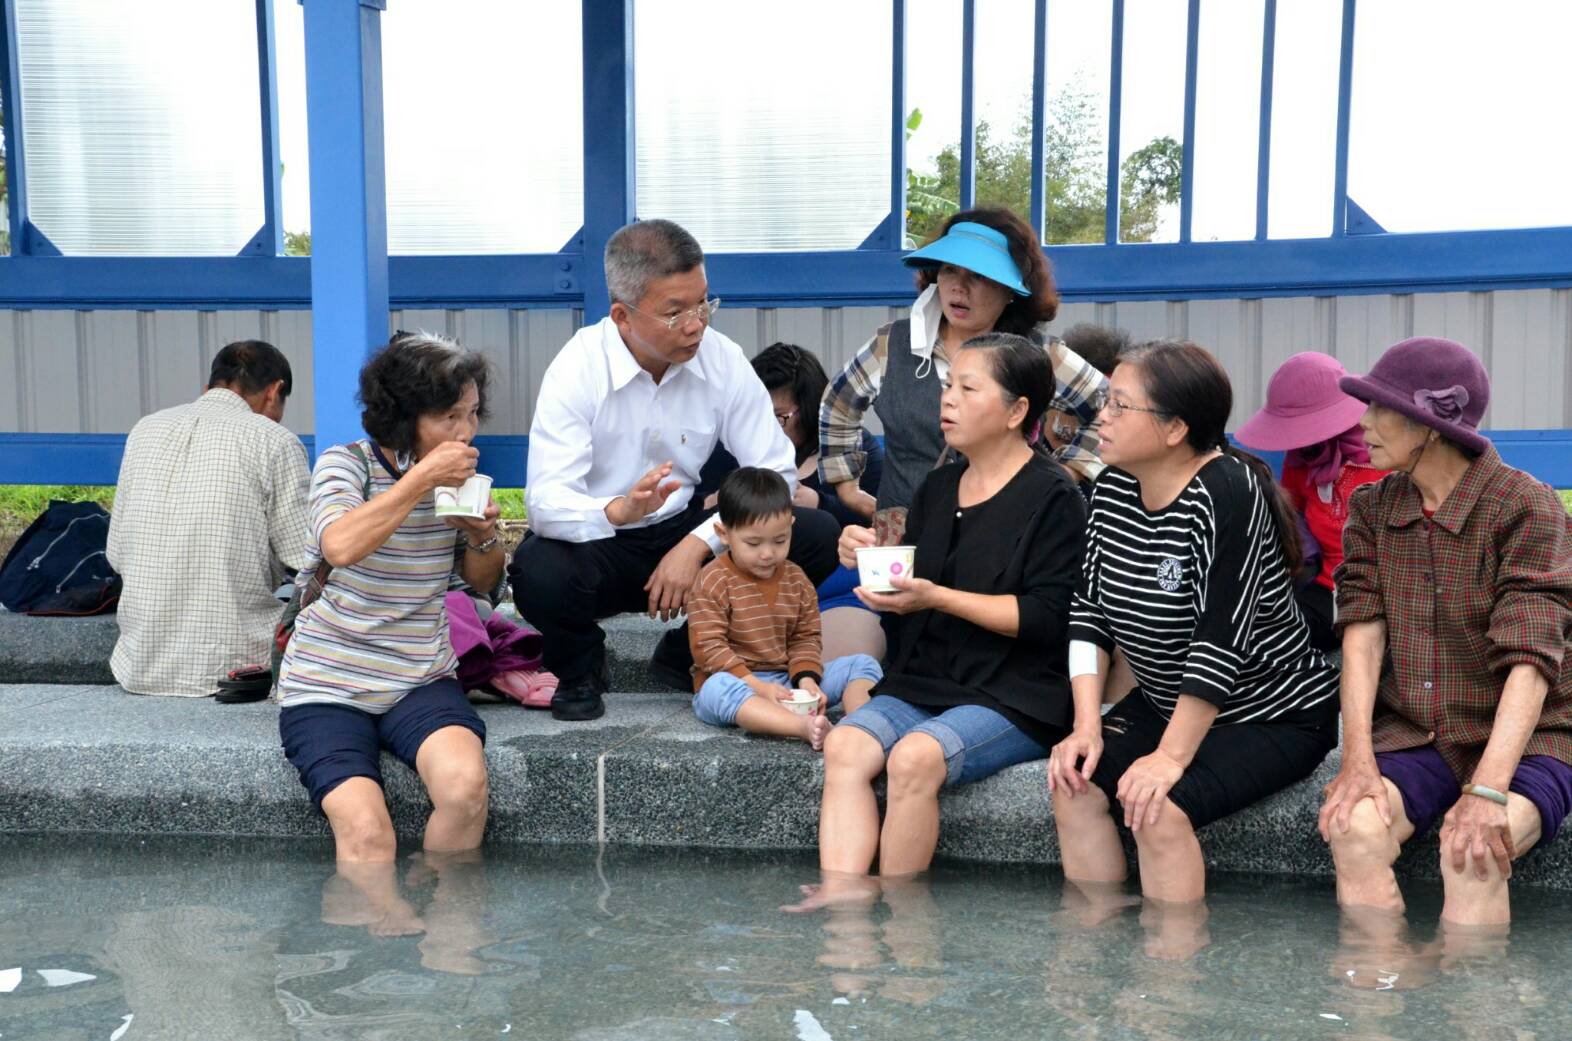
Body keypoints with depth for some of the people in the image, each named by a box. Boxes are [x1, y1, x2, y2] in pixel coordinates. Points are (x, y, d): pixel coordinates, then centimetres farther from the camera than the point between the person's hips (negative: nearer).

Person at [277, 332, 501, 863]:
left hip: (421, 680, 3)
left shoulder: (458, 477, 7)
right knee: (366, 832, -27)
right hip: (327, 685, -3)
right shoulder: (346, 463, -7)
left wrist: (483, 536, -4)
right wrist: (422, 479, -25)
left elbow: (482, 582, 17)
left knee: (466, 785, -27)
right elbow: (339, 546, -28)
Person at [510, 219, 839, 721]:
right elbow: (546, 505, -27)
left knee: (817, 537, -16)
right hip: (599, 543, -3)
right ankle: (579, 668, 1)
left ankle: (689, 656, 5)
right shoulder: (576, 370, -18)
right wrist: (620, 511, -48)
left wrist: (698, 543, -22)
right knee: (538, 573, -37)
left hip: (686, 533, 4)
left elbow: (776, 473, -8)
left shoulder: (722, 360, -9)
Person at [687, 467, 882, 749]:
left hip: (787, 681, 6)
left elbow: (806, 637, 10)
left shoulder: (796, 579, 9)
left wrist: (807, 679, -11)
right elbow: (709, 648, -15)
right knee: (718, 688, -41)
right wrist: (758, 687, -24)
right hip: (736, 683, -6)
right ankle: (806, 727, -61)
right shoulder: (712, 583, -8)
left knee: (863, 664, -5)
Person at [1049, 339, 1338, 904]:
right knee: (1075, 784, -13)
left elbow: (1221, 638, -29)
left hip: (1273, 715, -7)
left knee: (1160, 806, -27)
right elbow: (1089, 608, -2)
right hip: (1166, 703, 7)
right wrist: (1087, 725, -11)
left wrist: (1172, 756, -29)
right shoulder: (1112, 488, -1)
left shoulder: (1226, 492, -25)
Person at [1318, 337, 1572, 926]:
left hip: (1520, 739, -3)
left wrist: (1487, 791, -31)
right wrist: (1358, 758, -19)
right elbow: (1362, 633, -5)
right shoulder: (1371, 509, 6)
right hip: (1410, 736, 3)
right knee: (1353, 829, -26)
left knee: (1472, 854, -32)